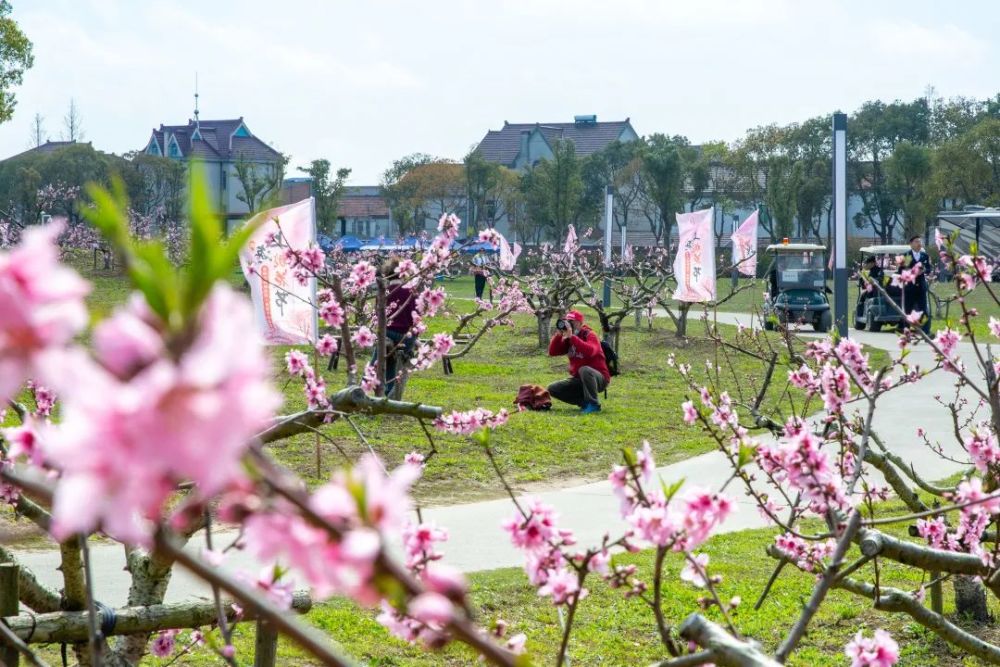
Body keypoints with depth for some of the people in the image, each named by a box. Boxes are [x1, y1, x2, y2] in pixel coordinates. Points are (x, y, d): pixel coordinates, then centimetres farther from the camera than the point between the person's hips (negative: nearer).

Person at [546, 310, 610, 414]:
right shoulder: (568, 339, 6)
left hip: (599, 378, -7)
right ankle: (584, 402, -3)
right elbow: (552, 352, -4)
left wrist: (571, 336, -34)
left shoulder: (590, 335, -14)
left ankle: (593, 404, -24)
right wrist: (559, 334, -16)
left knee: (584, 370, -39)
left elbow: (590, 351, -36)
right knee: (553, 389, -5)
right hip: (579, 380, 7)